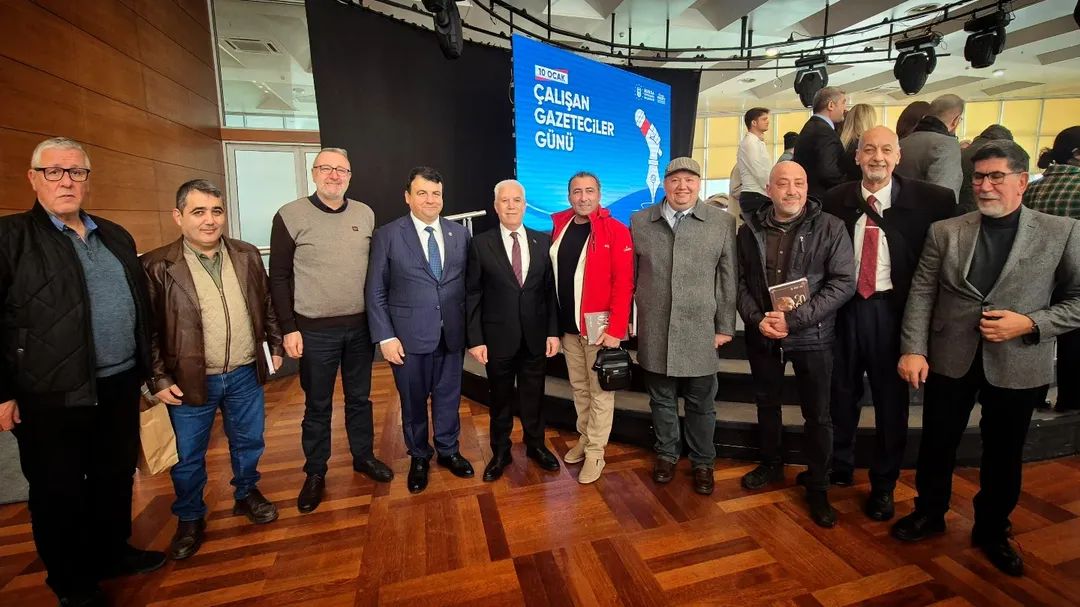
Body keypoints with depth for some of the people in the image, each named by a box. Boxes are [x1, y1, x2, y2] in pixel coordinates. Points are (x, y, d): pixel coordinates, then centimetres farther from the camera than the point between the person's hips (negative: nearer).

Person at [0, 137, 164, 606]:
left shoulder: (116, 236, 10)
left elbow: (141, 303, 14)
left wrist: (145, 366, 13)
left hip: (120, 386, 5)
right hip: (52, 397, -5)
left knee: (116, 478, 19)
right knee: (58, 494, 13)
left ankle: (112, 552, 40)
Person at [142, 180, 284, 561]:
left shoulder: (247, 256, 1)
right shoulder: (157, 266, -10)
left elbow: (266, 306, 9)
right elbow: (148, 329, -6)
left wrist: (275, 346, 8)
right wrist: (159, 379, -7)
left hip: (245, 374, 3)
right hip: (190, 381, -2)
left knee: (248, 442, 18)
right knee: (188, 457, 14)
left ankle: (247, 494, 42)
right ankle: (190, 520, 36)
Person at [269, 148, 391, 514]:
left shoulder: (366, 215, 4)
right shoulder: (290, 216, -6)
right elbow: (279, 277, -4)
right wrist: (288, 328, -8)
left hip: (361, 326, 3)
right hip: (315, 331, -3)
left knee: (360, 398, 16)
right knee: (317, 406, 11)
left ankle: (363, 457, 35)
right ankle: (315, 473, 29)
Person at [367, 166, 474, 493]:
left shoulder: (460, 233, 4)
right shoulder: (387, 236, -4)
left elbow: (469, 284, 5)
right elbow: (376, 292, -4)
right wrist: (386, 337, -9)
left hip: (452, 333, 2)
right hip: (409, 335, -2)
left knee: (449, 395, 15)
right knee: (413, 400, 13)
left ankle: (448, 450, 37)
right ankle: (419, 456, 36)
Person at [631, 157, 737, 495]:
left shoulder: (723, 222, 0)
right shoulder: (640, 221, 4)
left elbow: (728, 279, 1)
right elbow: (631, 274, 8)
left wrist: (725, 327, -1)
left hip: (700, 332, -1)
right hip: (654, 332, 1)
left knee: (701, 404, 12)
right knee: (661, 399, 15)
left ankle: (702, 462, 32)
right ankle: (667, 454, 35)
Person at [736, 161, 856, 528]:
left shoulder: (830, 228, -6)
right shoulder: (750, 230, 2)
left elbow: (843, 283, -12)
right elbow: (741, 282, 3)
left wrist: (794, 318, -20)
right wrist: (757, 319, -13)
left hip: (811, 335, -2)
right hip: (761, 335, 3)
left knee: (817, 415, 7)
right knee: (767, 404, 18)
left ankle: (818, 487, 26)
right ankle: (771, 465, 39)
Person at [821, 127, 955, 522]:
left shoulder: (928, 200, -4)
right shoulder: (836, 200, 1)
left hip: (892, 311, -1)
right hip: (845, 308, 2)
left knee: (891, 400, 9)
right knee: (842, 394, 15)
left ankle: (883, 486, 29)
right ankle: (839, 467, 36)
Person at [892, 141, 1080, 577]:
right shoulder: (944, 232, 0)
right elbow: (921, 294, -4)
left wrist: (1029, 323, -16)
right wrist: (913, 349, -12)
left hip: (1017, 365, 0)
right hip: (950, 359, 0)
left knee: (1003, 455, 16)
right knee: (937, 445, 14)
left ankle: (992, 531, 39)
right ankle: (930, 514, 36)